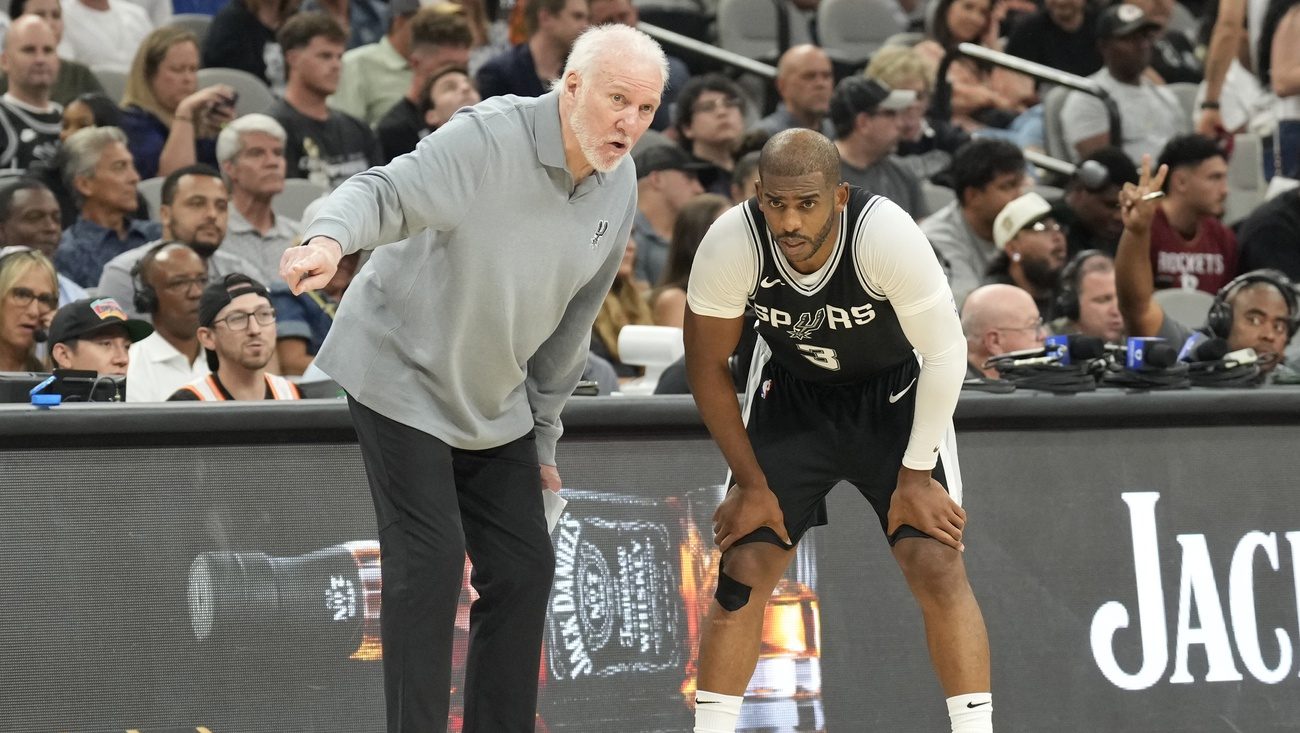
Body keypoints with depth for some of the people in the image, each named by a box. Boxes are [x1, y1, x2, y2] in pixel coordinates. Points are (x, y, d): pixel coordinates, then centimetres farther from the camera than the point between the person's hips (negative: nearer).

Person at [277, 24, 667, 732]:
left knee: (523, 568, 3)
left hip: (496, 405, 7)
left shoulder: (620, 187, 0)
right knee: (429, 562, -13)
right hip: (402, 376, -7)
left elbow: (571, 322, 10)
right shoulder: (489, 137, -23)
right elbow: (387, 191, -32)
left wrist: (543, 434, 14)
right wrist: (330, 239, -54)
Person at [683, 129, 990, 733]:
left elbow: (944, 354, -20)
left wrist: (915, 475, -15)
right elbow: (707, 367, -11)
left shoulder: (886, 235, -34)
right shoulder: (731, 245, -28)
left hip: (893, 393, -2)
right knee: (742, 573, -5)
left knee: (937, 567, -13)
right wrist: (752, 483, -8)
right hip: (790, 393, 2)